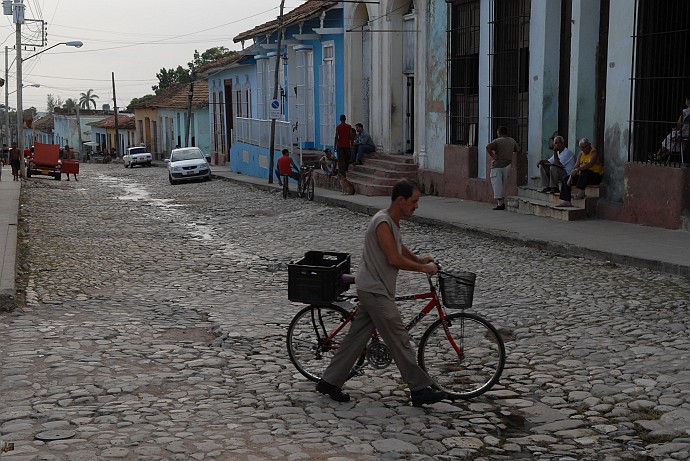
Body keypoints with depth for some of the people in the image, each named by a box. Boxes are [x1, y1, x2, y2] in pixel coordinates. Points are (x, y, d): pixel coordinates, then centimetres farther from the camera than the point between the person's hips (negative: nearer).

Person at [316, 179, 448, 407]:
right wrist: (423, 268, -13)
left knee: (356, 337, 12)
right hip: (374, 291, -10)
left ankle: (329, 382, 18)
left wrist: (419, 259, 22)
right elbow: (394, 260, -22)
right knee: (399, 339, -5)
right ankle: (420, 390, 2)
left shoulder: (393, 222, 12)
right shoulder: (383, 223, -20)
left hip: (374, 290, 10)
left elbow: (400, 247, 30)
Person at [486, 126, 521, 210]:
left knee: (497, 184, -2)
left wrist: (491, 155, -15)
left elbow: (488, 146, -25)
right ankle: (502, 202, 20)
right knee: (503, 184, 16)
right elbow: (518, 149, 23)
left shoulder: (497, 141, -9)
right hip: (507, 165, 6)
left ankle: (500, 203, -8)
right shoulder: (512, 141, 8)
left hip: (497, 166, -6)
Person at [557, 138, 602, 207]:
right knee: (566, 179, -1)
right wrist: (571, 176, -9)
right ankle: (566, 201, -10)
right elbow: (576, 166, 6)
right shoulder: (581, 154, 12)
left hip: (596, 176, -8)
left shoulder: (594, 153, -12)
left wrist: (577, 169, -40)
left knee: (584, 171, -38)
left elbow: (590, 164, -30)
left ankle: (581, 193, -34)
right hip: (583, 176, 8)